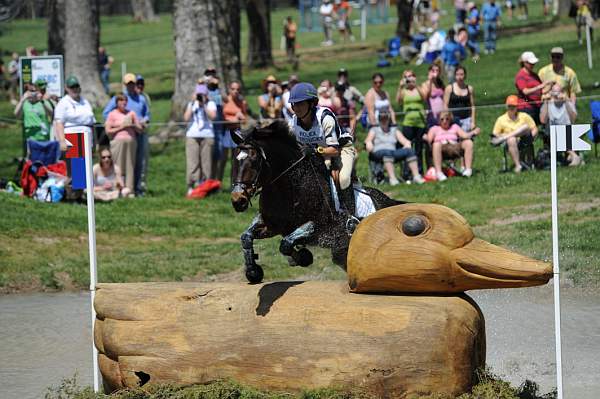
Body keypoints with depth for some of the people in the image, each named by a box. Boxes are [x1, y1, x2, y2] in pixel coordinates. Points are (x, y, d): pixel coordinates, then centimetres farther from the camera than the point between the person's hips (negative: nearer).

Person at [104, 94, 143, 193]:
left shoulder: (131, 113, 17)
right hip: (118, 141, -4)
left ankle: (130, 189, -1)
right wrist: (121, 128, -7)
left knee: (130, 166, -1)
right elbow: (108, 131, -1)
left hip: (131, 141, 4)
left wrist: (133, 126, -3)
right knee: (118, 167, -9)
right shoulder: (112, 114, 7)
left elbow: (140, 130, 16)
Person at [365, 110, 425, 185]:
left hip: (393, 153, 3)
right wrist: (369, 144, -25)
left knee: (409, 151, -25)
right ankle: (392, 178, -54)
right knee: (387, 152, -39)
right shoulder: (374, 130, 20)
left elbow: (404, 141, 14)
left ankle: (416, 176, -37)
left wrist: (407, 144, -11)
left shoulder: (394, 130, 27)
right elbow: (368, 140, 0)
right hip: (379, 153, -3)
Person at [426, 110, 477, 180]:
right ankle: (438, 172, -46)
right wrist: (425, 137, -14)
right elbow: (429, 140, 9)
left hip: (455, 147, 2)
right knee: (436, 144, -39)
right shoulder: (435, 128, 27)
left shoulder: (455, 127, 31)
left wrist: (473, 133, -5)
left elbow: (465, 135, 14)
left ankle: (468, 169, -30)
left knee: (468, 142, -26)